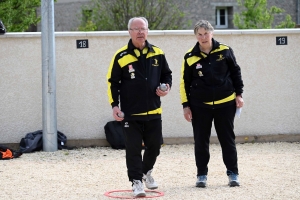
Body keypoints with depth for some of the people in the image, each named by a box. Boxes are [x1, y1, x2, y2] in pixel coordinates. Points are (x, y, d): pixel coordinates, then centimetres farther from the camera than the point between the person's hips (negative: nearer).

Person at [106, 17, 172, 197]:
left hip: (153, 112, 4)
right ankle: (137, 181, 3)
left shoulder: (158, 53, 3)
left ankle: (146, 172, 38)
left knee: (154, 146, 13)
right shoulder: (121, 56, -7)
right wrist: (114, 105, -9)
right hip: (130, 113, -3)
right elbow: (113, 82, -2)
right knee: (133, 149, -4)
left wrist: (167, 87, -4)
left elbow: (167, 74, 16)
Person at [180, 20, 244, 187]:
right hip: (200, 106, 0)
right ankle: (202, 175, 14)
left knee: (228, 139, 6)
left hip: (225, 103, 0)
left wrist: (239, 94, 4)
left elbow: (235, 72, 8)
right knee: (201, 141, 4)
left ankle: (233, 173, 15)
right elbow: (184, 82, 3)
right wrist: (186, 105, 0)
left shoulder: (225, 51, -4)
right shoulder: (190, 57, -4)